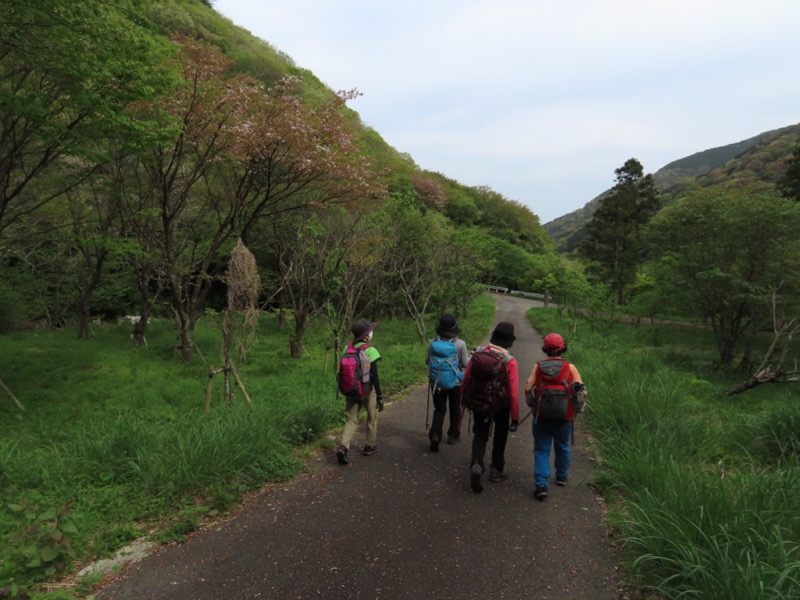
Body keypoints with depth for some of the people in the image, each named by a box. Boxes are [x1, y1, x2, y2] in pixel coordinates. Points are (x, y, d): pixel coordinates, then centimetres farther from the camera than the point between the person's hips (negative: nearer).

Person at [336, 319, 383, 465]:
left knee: (351, 420, 10)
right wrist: (380, 396, -13)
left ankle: (343, 447, -10)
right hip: (366, 391, -4)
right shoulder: (370, 351, -17)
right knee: (372, 417, 19)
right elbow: (374, 376, -19)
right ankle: (370, 446, 32)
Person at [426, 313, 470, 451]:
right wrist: (471, 356, 10)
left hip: (437, 382, 1)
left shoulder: (433, 343, -9)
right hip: (455, 382, -1)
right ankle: (453, 435, 29)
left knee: (439, 409, 11)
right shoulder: (460, 344, -15)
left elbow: (427, 362, 1)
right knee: (455, 409, 18)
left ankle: (435, 434, -7)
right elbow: (466, 364, -10)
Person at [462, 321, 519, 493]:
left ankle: (476, 464, -11)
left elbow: (466, 377, -1)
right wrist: (515, 417, -11)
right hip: (501, 404, -2)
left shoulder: (477, 353, -9)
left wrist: (464, 397, 16)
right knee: (500, 436, 21)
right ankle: (497, 469, 31)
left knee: (480, 434, 13)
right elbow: (514, 391, -20)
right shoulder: (509, 361, -19)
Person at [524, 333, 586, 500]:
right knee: (562, 447, 22)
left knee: (542, 450, 6)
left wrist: (532, 405, 4)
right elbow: (582, 390, -8)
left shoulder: (538, 366, -6)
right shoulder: (570, 367, -5)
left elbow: (528, 388, -12)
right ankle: (562, 477, 40)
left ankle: (541, 484, -4)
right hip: (564, 416, 1)